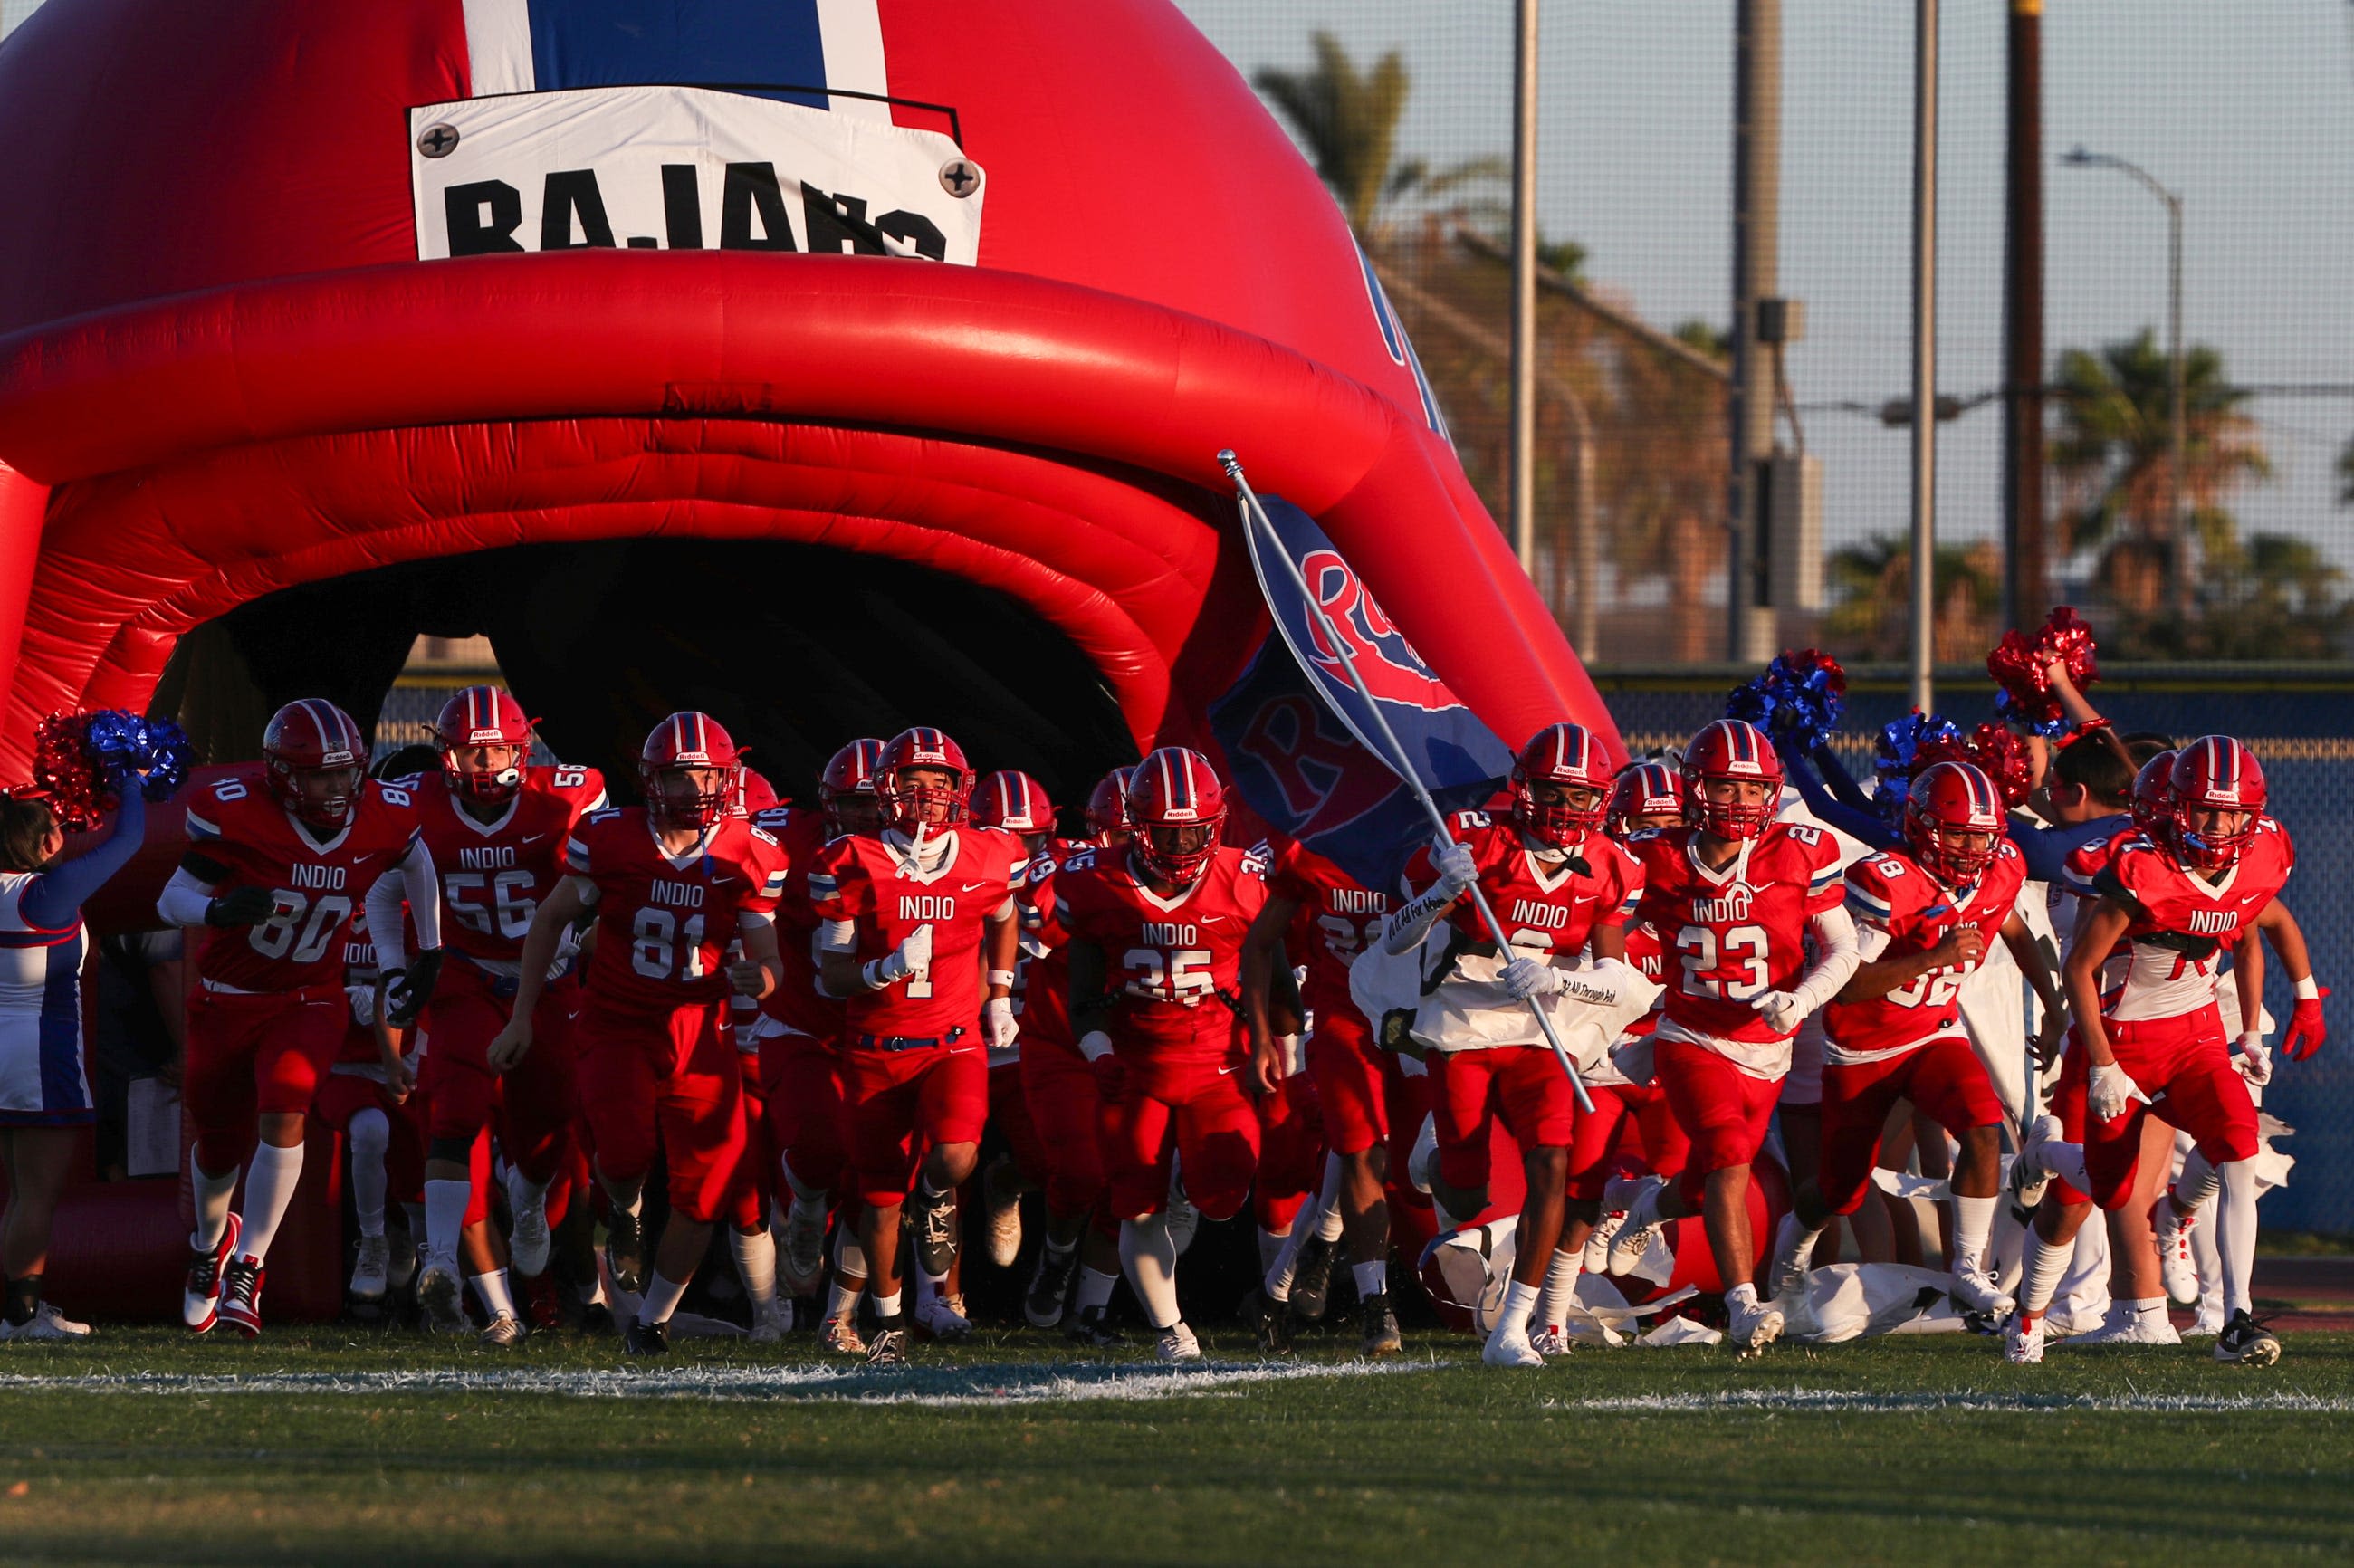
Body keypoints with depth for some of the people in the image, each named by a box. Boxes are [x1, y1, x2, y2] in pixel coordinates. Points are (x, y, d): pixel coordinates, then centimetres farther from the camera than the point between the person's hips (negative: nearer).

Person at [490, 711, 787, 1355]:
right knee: (625, 1149, -26)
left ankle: (653, 1318, 21)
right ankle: (625, 1212, 13)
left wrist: (758, 977, -27)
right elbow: (551, 918, 5)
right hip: (616, 1024, -2)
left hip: (698, 1030, 2)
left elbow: (767, 956, -1)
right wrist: (522, 1018, 4)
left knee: (704, 1192, -2)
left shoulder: (750, 855, -5)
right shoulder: (611, 838, -8)